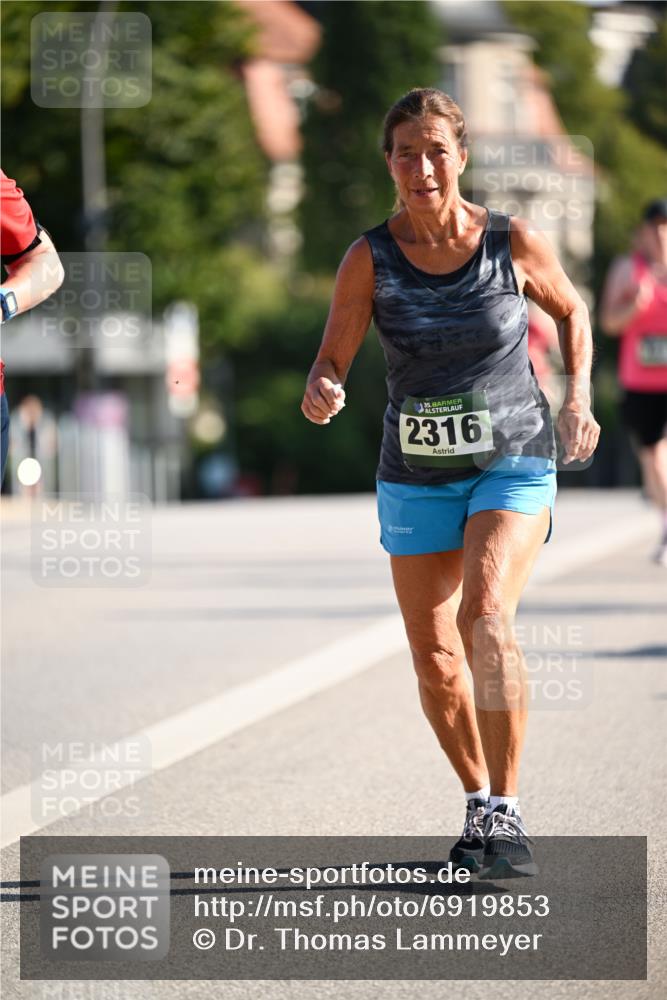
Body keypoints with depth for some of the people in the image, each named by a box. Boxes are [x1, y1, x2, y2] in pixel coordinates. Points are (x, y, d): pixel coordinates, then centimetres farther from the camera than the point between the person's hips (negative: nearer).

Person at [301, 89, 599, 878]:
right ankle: (478, 807, 28)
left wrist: (578, 396, -2)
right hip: (416, 476, 2)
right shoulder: (369, 259, -8)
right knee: (433, 657, 5)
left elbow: (572, 313, 10)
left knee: (485, 617, -25)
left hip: (514, 465, -2)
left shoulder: (514, 244, -9)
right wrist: (322, 393, -29)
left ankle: (506, 813, -19)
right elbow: (330, 362, -6)